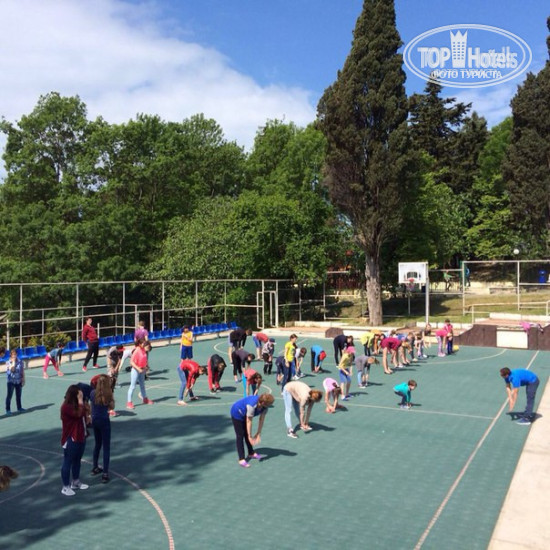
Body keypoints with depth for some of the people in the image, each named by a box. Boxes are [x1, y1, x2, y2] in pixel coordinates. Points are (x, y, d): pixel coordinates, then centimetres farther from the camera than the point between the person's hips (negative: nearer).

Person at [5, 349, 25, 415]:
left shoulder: (20, 362, 0)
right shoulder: (8, 362, -6)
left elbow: (22, 371, 5)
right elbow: (12, 369, -23)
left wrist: (23, 380, 2)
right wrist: (13, 362, -17)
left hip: (19, 381, 3)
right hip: (11, 381, -3)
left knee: (18, 395, 13)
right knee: (9, 395, -3)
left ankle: (19, 407, 25)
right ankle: (8, 409, 3)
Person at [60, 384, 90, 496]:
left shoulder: (77, 404, 11)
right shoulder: (66, 406, -19)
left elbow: (85, 414, 17)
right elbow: (79, 414, -30)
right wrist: (80, 400, -24)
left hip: (80, 437, 9)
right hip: (70, 439, -9)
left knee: (77, 460, 19)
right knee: (68, 462, 0)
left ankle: (76, 482, 32)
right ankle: (66, 487, 7)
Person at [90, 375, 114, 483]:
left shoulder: (93, 393, -2)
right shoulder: (108, 394, -16)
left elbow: (92, 404, 8)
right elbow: (112, 407, -6)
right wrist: (111, 396, -6)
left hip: (94, 420, 6)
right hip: (104, 421, -6)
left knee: (97, 444, 24)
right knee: (106, 447, 2)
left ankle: (95, 468, 35)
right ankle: (105, 474, 0)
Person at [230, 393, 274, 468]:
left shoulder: (264, 406, -21)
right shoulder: (252, 405, -43)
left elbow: (261, 419, -13)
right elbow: (249, 421, -34)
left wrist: (258, 433, -11)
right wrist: (250, 436, -25)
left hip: (244, 414, 7)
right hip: (237, 413, -7)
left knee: (246, 434, 18)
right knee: (240, 436, -8)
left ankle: (251, 453, 32)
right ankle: (241, 460, -8)